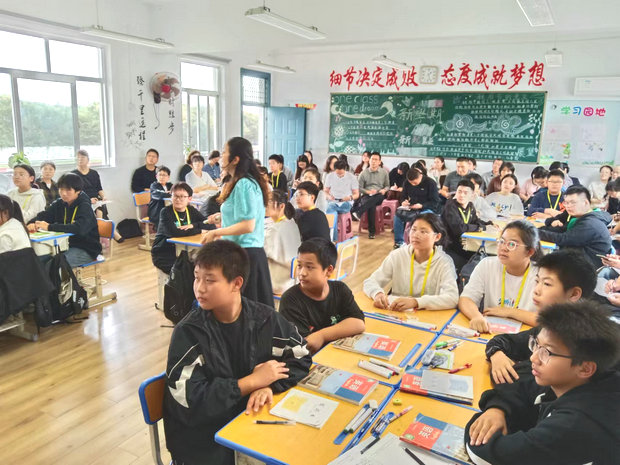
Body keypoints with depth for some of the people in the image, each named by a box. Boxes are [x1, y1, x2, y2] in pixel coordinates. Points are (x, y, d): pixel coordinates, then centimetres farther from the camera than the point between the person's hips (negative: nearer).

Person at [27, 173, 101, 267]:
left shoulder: (85, 207, -14)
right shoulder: (59, 204, 9)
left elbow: (79, 228, -31)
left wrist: (50, 227, -33)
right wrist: (32, 224, -21)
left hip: (86, 251, -6)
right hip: (66, 245, 6)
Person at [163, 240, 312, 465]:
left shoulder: (264, 319, -6)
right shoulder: (188, 332, -13)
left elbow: (302, 359, -1)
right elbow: (188, 400, -18)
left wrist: (269, 386, -19)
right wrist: (251, 382, -20)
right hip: (200, 437, -3)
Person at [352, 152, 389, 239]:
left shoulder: (384, 172, 13)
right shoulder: (364, 173, 8)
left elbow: (387, 186, 19)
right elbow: (359, 188, 7)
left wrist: (384, 190, -6)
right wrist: (368, 191, -13)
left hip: (379, 196, 1)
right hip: (366, 196, -1)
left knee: (373, 200, -40)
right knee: (371, 206, -38)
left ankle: (356, 212, -51)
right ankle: (371, 231, -39)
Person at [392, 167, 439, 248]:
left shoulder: (430, 183, -10)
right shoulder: (407, 183, 3)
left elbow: (435, 202, -10)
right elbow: (404, 196, 15)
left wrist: (421, 206, -25)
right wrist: (404, 201, -11)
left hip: (427, 208, -4)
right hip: (411, 207, 4)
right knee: (397, 214, -22)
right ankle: (399, 242, -10)